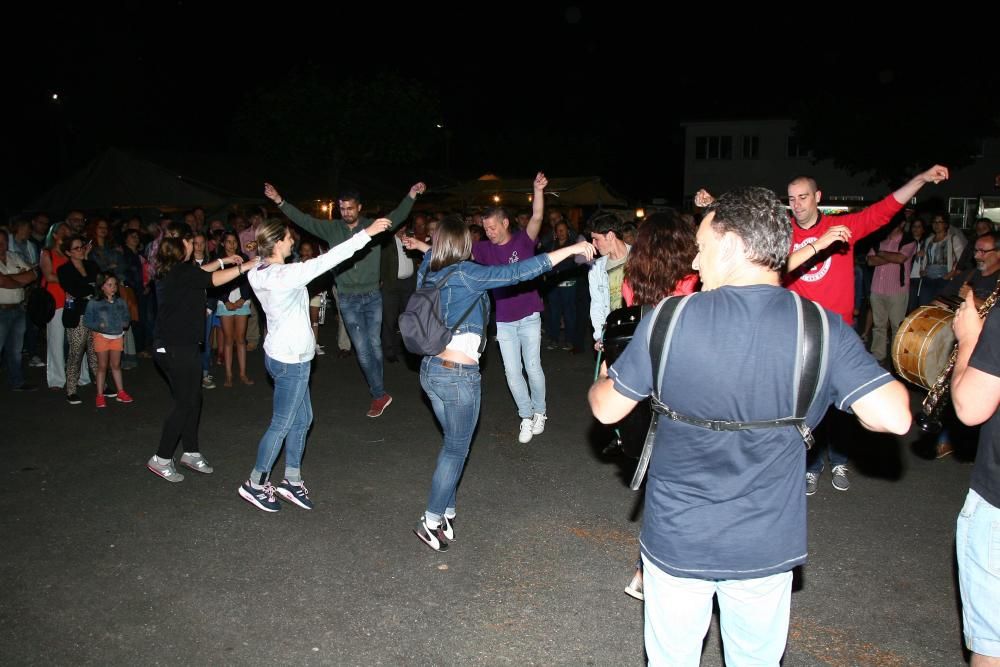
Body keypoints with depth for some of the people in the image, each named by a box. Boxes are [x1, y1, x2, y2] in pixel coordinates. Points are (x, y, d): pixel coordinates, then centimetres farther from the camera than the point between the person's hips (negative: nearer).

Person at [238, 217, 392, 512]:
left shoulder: (260, 274, 1)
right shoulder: (285, 274, -25)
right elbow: (326, 260, -27)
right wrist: (366, 233, -26)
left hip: (281, 354, 9)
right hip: (291, 359, -9)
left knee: (302, 418, 17)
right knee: (282, 424, 6)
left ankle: (292, 480, 27)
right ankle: (255, 484, 20)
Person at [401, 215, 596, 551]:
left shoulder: (428, 273, 5)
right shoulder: (465, 274, -15)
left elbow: (435, 256, 30)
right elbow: (518, 271, -19)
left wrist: (425, 247, 54)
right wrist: (570, 250, -16)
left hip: (430, 370, 8)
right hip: (459, 375, -8)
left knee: (453, 441, 20)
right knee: (456, 449, 7)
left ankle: (446, 511, 27)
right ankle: (431, 521, 13)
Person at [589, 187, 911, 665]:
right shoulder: (824, 330, -14)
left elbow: (607, 409, -7)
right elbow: (894, 417, -15)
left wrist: (603, 380, 17)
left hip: (676, 540, -1)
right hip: (766, 546, 1)